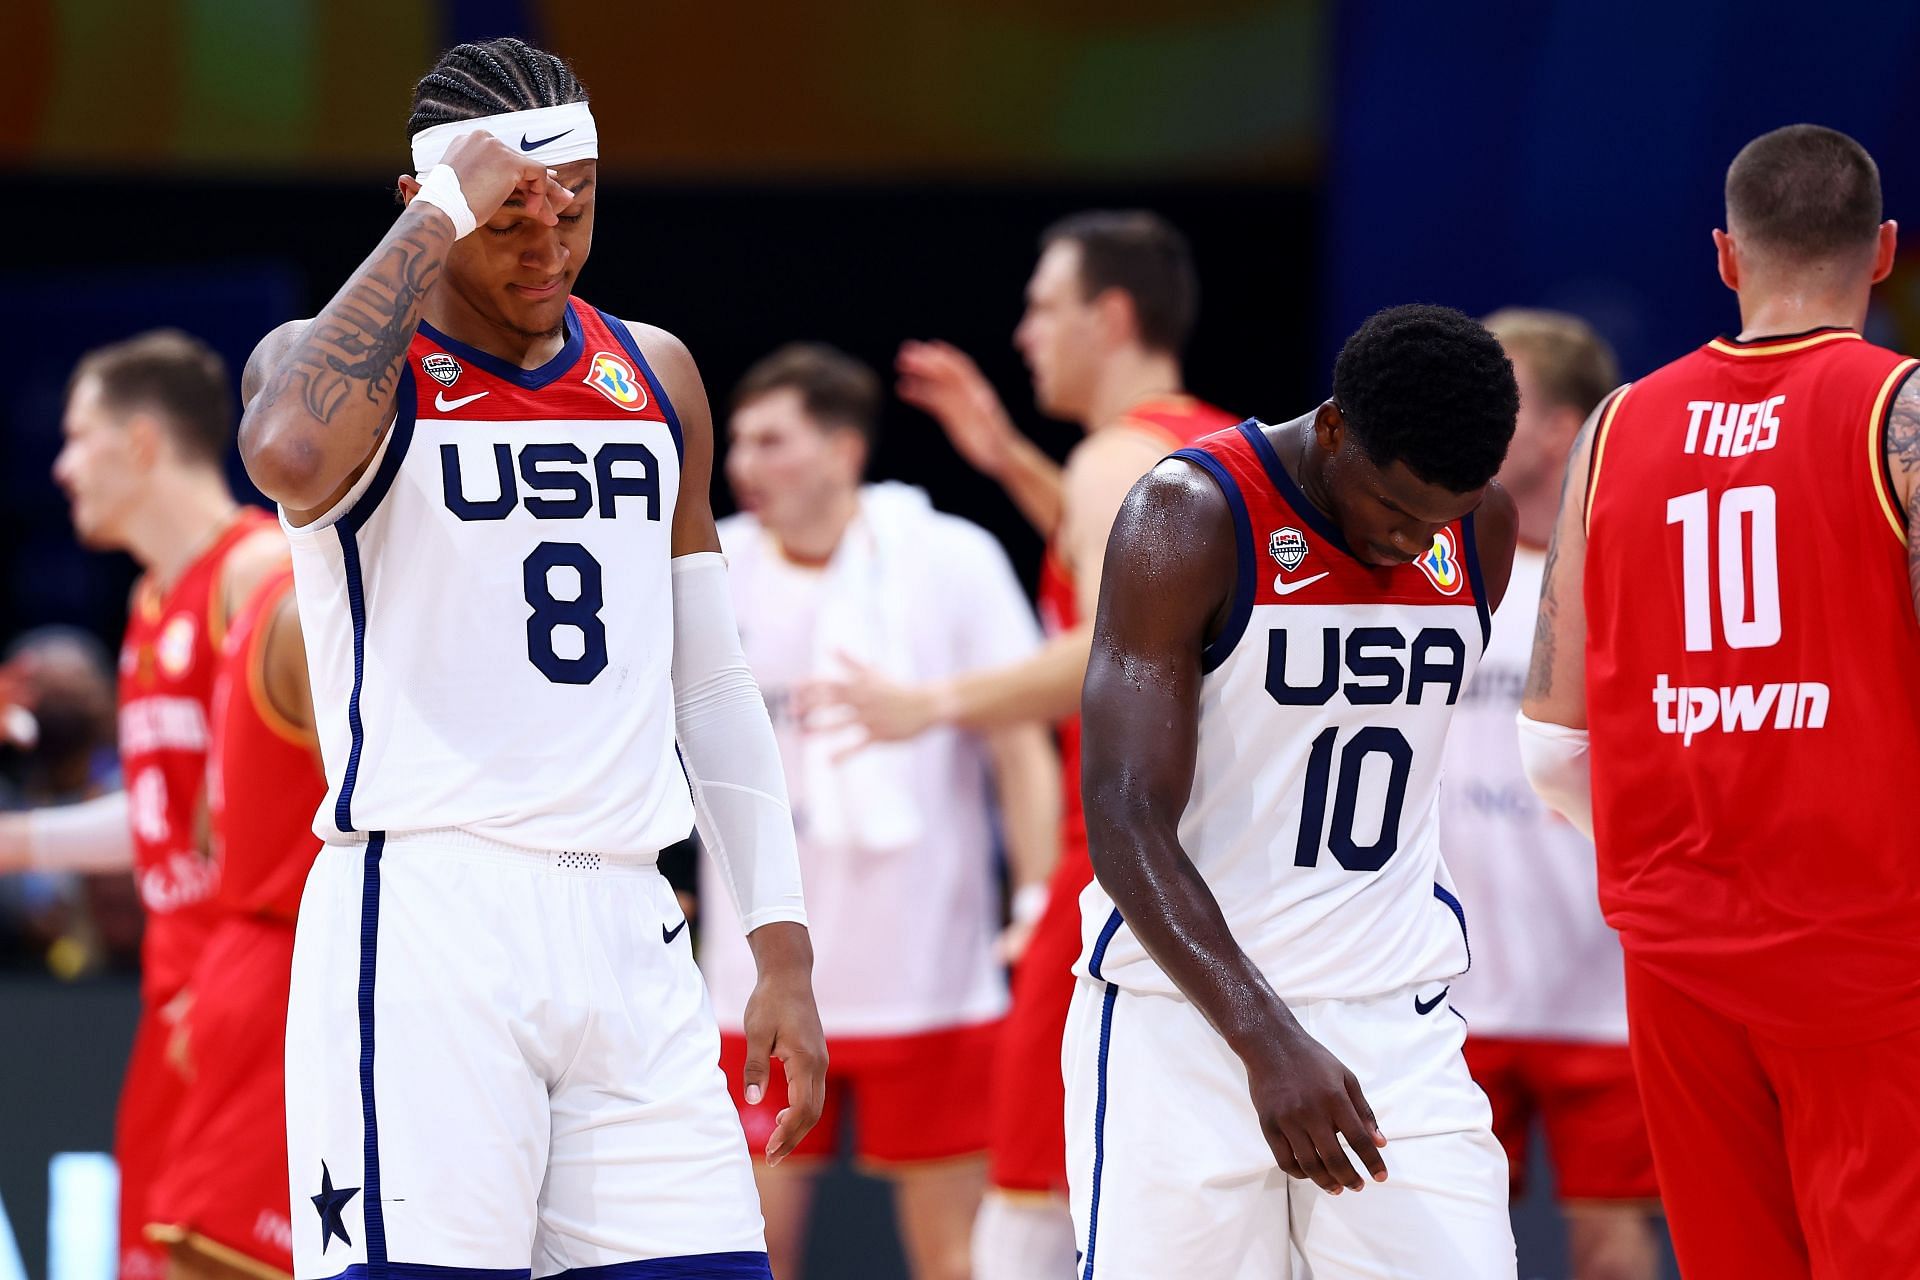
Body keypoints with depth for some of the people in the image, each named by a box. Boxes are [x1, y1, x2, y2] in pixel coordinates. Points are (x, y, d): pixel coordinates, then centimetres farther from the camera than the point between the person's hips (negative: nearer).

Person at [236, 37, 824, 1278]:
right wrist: (441, 215, -20)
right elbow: (289, 454, -28)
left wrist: (782, 949, 14)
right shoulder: (341, 359, -1)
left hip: (627, 937, 5)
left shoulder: (655, 376, 17)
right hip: (420, 919, -5)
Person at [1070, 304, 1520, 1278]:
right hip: (1186, 1013, -4)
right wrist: (1267, 1039, -30)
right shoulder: (1193, 515, -15)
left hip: (1392, 1024, 4)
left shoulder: (1481, 525, 3)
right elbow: (1126, 824, -20)